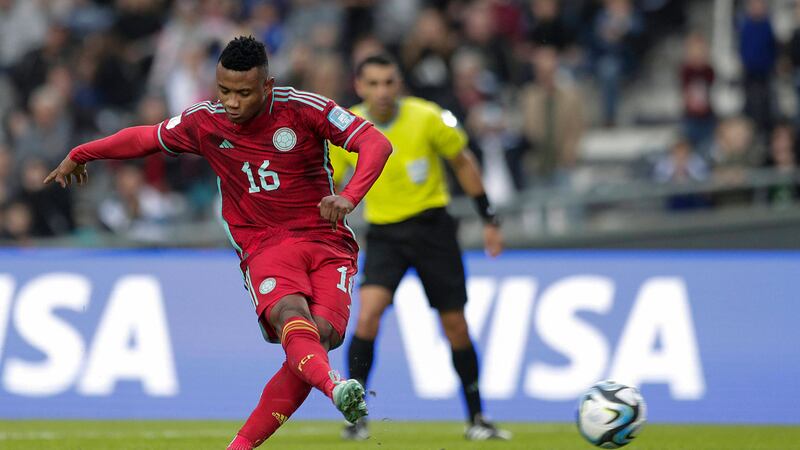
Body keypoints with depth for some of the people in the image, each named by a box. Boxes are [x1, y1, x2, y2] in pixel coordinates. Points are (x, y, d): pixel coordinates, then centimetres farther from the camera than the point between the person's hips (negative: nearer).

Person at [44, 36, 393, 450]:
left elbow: (376, 144, -13)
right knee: (290, 314, -33)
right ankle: (334, 386, -66)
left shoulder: (303, 109, -6)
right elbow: (146, 138, 22)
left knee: (322, 334, -25)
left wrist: (349, 197, -30)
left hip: (327, 242, 0)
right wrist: (79, 155, 34)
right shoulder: (204, 122, 2)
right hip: (266, 247, 0)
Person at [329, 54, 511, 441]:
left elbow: (462, 163, 2)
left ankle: (476, 419, 20)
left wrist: (489, 220, 4)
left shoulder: (426, 118, -12)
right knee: (368, 312, -22)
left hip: (431, 225, 0)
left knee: (455, 324, 4)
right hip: (383, 232, 0)